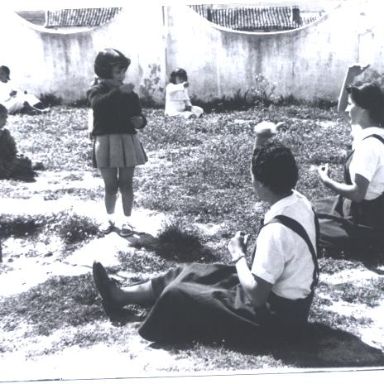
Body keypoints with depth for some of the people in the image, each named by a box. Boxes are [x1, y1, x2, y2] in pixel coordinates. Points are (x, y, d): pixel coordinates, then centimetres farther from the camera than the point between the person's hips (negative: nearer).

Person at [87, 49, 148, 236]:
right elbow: (98, 104, -26)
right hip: (106, 142, -2)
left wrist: (140, 121, -12)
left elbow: (139, 116, 12)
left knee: (126, 184, 6)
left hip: (127, 141, 2)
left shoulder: (129, 93, 7)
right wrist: (118, 91, -37)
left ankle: (127, 219, 18)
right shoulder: (96, 90, -2)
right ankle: (109, 217, 25)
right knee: (110, 185, 6)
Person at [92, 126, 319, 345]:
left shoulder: (276, 231, -33)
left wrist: (239, 256, -15)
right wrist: (260, 143, -3)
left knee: (178, 294, -1)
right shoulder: (299, 201, -6)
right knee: (190, 273, 13)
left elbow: (256, 294, -28)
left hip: (275, 315, -9)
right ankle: (121, 296, 27)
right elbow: (272, 175, 12)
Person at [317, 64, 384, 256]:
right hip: (362, 209, 10)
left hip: (364, 225, -10)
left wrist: (327, 181, -17)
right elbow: (341, 108, 16)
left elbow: (357, 193, -32)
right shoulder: (366, 129, -1)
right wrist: (350, 77, 3)